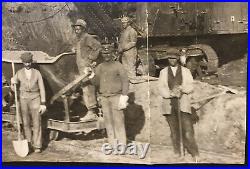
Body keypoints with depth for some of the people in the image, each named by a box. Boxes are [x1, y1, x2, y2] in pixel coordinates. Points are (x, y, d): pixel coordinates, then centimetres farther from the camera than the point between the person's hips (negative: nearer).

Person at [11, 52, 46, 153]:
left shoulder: (37, 73, -3)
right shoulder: (19, 73, 0)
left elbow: (42, 89, -2)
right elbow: (13, 88, 6)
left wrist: (43, 103, -7)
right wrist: (12, 83, -17)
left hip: (35, 99, -1)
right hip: (23, 100, 1)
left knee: (36, 123, -4)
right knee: (26, 123, 6)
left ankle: (37, 146, 2)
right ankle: (29, 144, 22)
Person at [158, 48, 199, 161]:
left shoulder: (186, 71, 7)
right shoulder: (163, 72, 8)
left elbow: (190, 87, 0)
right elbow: (161, 89, 0)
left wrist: (181, 88, -21)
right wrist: (171, 93, -20)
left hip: (183, 104, -1)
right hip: (169, 104, 1)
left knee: (187, 129, -8)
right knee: (174, 130, 5)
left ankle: (195, 154, 5)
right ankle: (177, 153, 17)